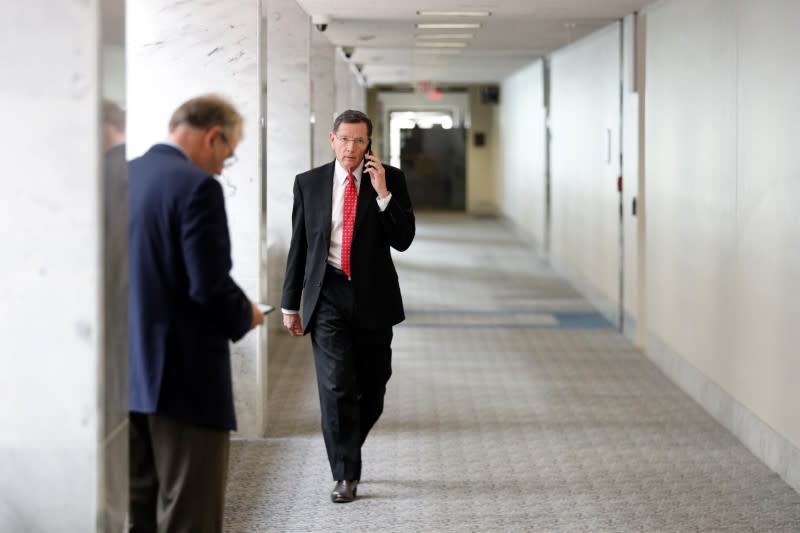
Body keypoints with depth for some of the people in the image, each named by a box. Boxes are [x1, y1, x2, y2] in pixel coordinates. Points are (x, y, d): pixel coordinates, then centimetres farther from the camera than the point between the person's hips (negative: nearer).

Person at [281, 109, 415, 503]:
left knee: (372, 386, 10)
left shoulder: (390, 179, 1)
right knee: (336, 386, -9)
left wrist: (383, 193, -17)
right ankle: (345, 474, -1)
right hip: (328, 296, -1)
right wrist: (290, 303, 7)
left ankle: (347, 452, 34)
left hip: (373, 297, 1)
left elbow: (403, 240, -6)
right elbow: (299, 246, 8)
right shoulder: (308, 183, 4)